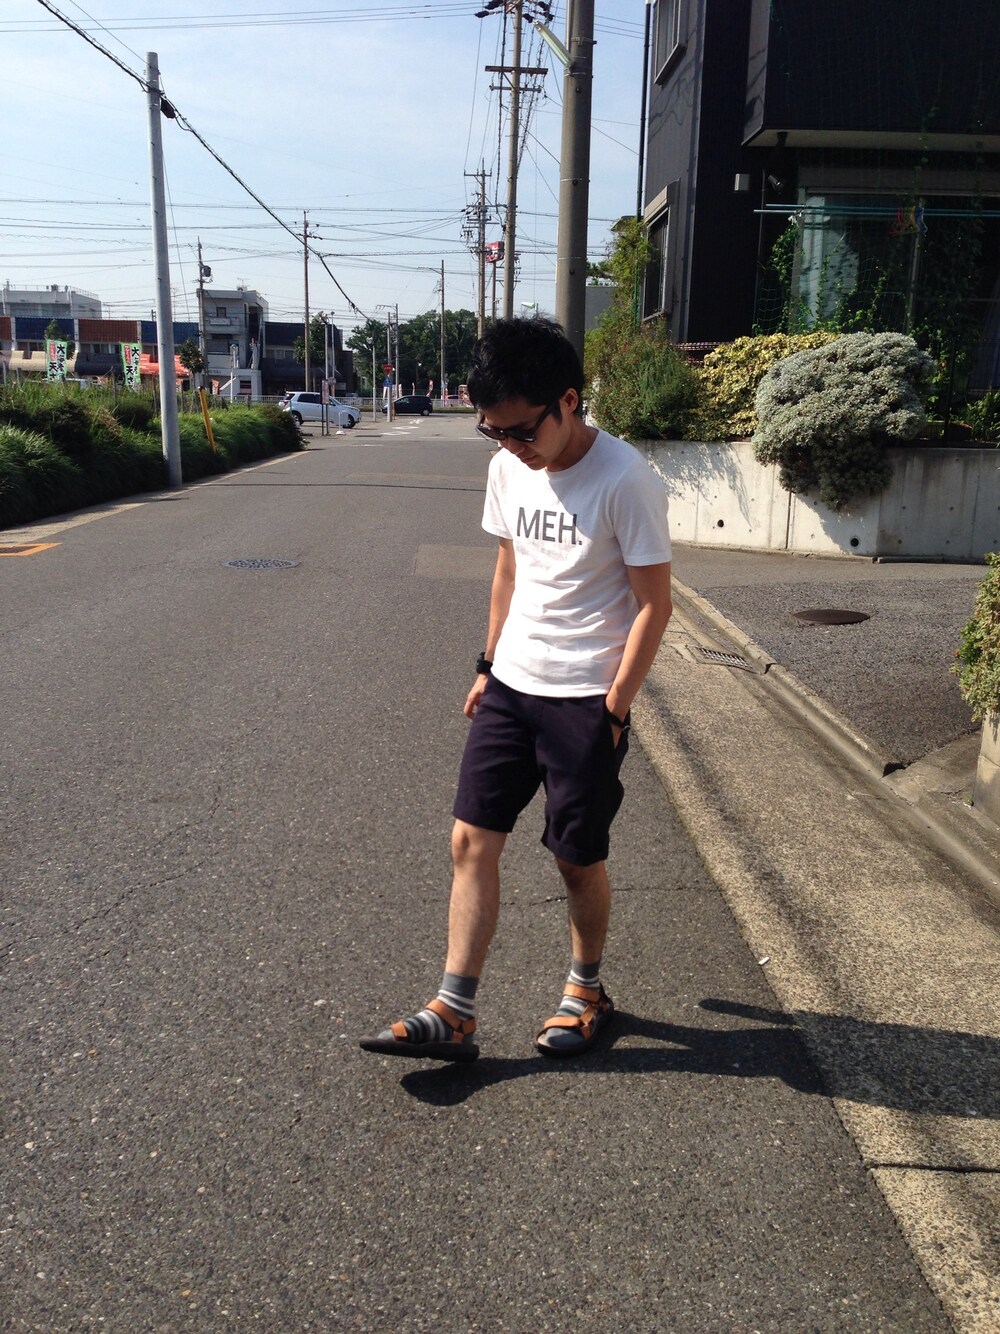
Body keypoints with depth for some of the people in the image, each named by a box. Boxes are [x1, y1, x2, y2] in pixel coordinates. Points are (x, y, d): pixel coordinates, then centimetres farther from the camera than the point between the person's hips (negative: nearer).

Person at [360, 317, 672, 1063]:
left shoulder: (625, 481, -17)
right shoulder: (508, 469, 2)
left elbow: (654, 603, -13)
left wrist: (614, 706, -12)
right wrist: (489, 666, 13)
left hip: (585, 701, -6)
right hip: (510, 687, 6)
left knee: (578, 857, 7)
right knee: (472, 840, 3)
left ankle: (586, 991, 32)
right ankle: (454, 1014, 12)